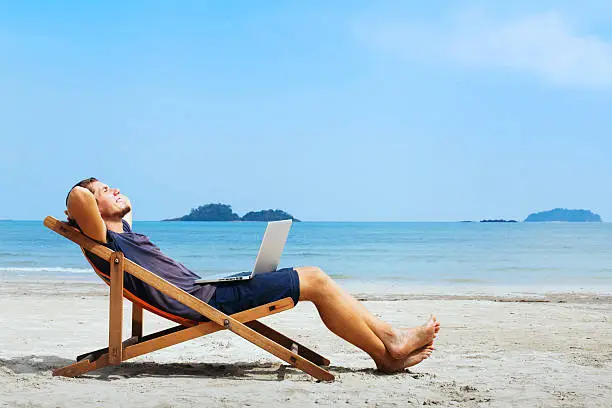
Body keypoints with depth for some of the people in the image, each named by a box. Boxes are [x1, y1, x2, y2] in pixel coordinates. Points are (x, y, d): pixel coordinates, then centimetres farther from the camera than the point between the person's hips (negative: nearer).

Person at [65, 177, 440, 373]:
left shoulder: (124, 235, 20)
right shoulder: (106, 243, -9)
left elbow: (124, 206, 44)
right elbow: (79, 195, -26)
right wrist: (79, 213, -7)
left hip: (211, 291, 11)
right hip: (207, 300, -11)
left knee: (314, 278, 7)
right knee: (315, 281, -10)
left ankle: (389, 340, 6)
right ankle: (388, 350, -1)